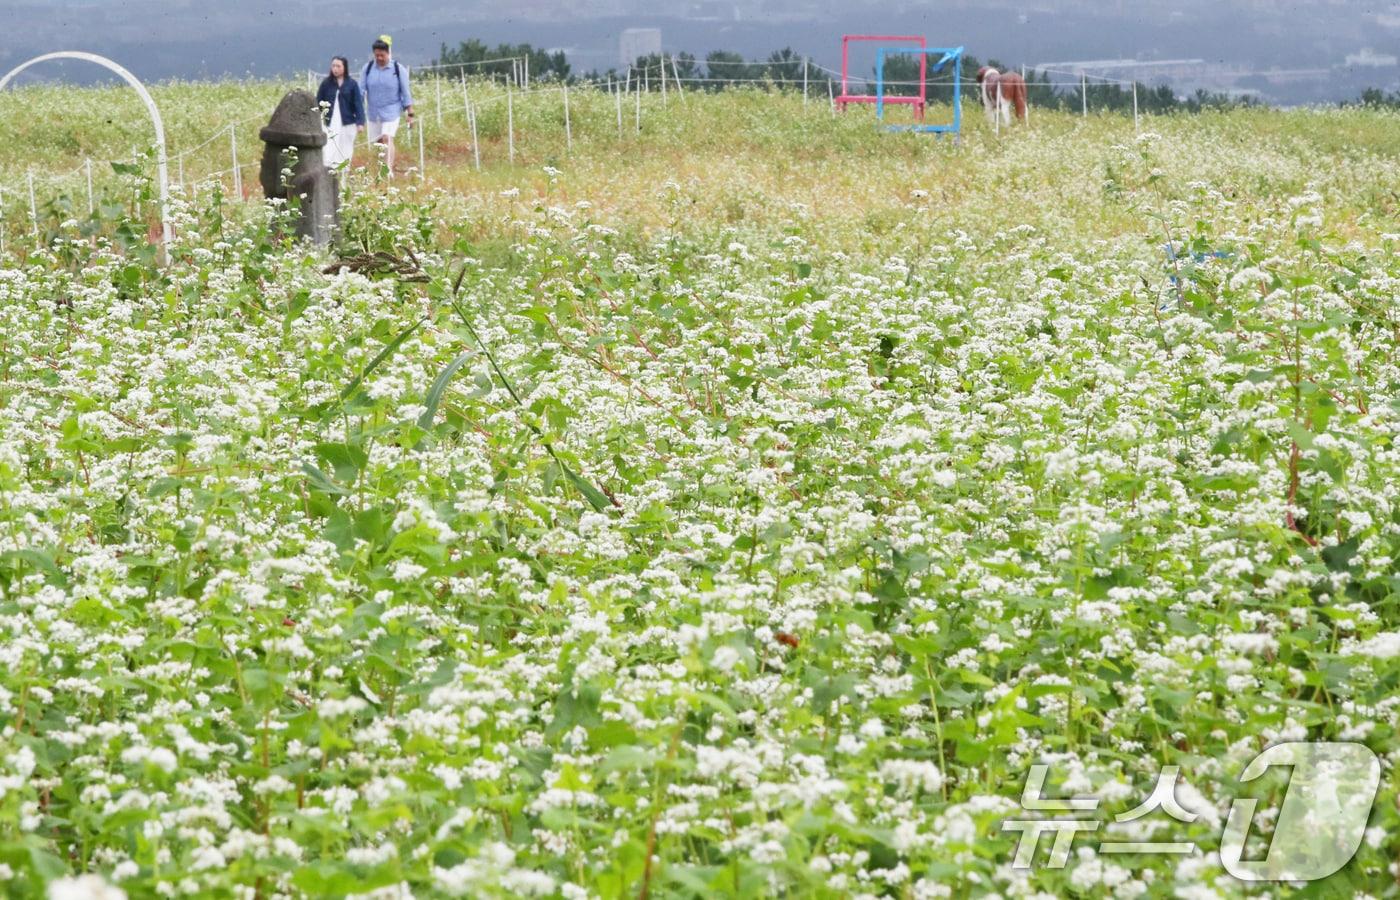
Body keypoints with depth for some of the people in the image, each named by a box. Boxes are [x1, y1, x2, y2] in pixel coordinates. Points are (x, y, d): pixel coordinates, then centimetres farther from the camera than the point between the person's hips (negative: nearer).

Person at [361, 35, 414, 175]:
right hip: (373, 111, 4)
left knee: (387, 138, -17)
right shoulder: (368, 68, 2)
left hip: (391, 111, -3)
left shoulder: (398, 69, -4)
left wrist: (410, 114, -2)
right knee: (378, 142, 9)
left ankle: (389, 171, -21)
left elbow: (405, 93, 0)